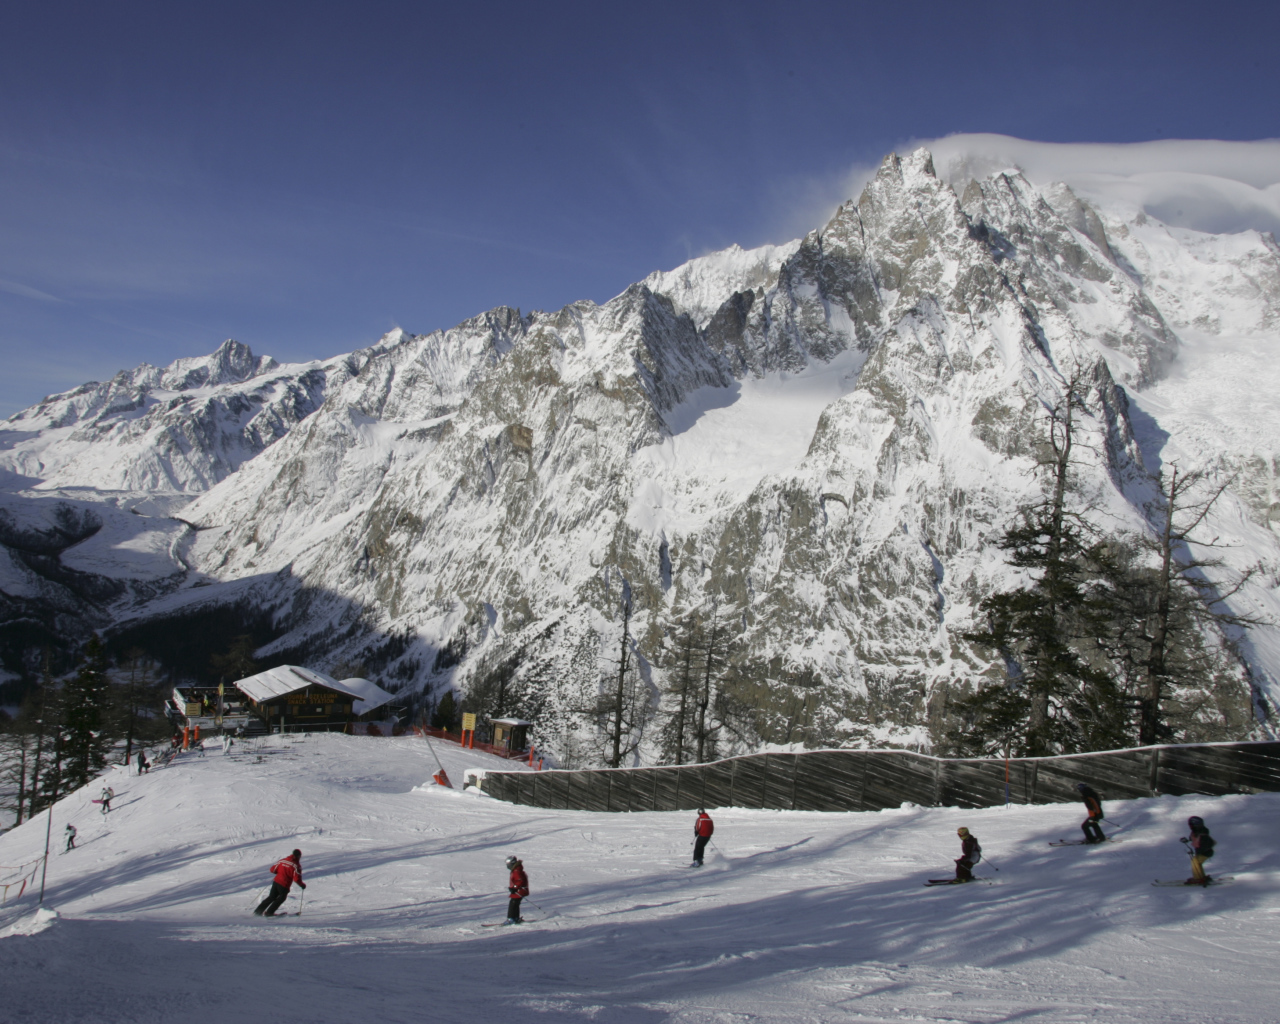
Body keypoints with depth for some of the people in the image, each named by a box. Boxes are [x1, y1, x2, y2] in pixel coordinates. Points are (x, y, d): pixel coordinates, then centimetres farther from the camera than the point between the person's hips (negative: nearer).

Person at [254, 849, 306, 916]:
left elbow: (272, 869, 10)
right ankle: (269, 912, 15)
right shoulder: (296, 865, -10)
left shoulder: (282, 861, 5)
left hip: (276, 882, 5)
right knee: (281, 898, 18)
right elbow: (297, 878, -16)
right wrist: (302, 885, 1)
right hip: (284, 885, -5)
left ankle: (258, 911, 22)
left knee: (271, 897, 21)